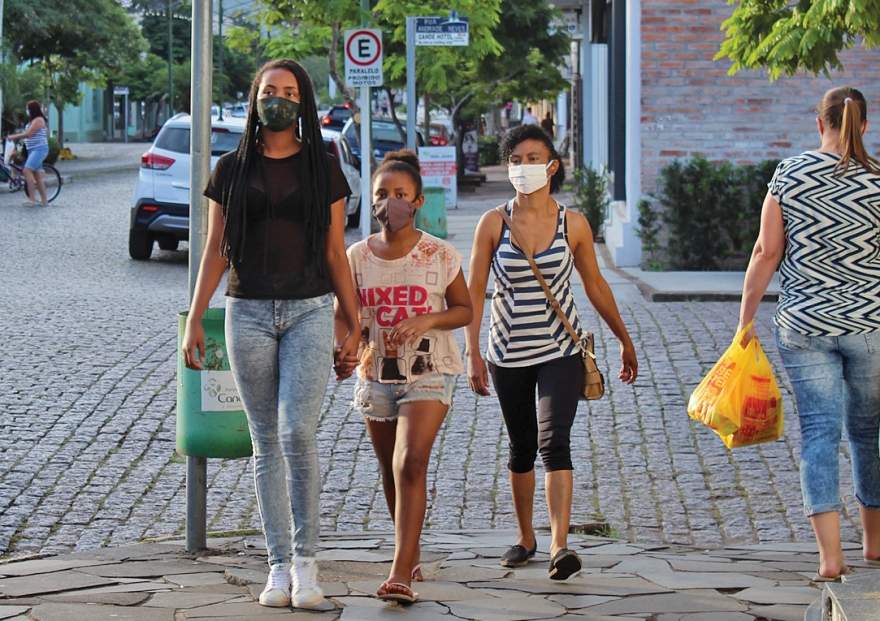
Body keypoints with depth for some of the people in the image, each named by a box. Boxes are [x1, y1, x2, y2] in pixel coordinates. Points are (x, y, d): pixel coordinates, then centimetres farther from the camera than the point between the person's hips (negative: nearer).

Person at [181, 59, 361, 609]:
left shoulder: (322, 168, 5)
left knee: (298, 431, -16)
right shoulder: (233, 169, 7)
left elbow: (336, 253, 7)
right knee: (267, 442, 4)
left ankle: (306, 558, -4)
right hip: (249, 314, 2)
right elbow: (215, 251, 9)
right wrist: (194, 319, 2)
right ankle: (280, 565, 9)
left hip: (310, 311, -2)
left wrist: (353, 324, 5)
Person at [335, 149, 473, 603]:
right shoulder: (358, 256, 1)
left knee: (410, 464, -19)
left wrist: (426, 321, -18)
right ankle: (412, 558, 34)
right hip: (375, 374, 4)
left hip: (428, 374, -4)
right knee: (391, 472, 14)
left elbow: (464, 310, 2)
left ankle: (401, 574, -24)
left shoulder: (439, 254, -5)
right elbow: (343, 315, 5)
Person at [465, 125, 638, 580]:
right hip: (508, 352, 2)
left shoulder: (573, 225, -3)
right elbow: (474, 290, -2)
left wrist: (624, 340, 16)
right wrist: (472, 353, -10)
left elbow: (595, 284, 9)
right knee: (521, 448, 14)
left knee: (553, 441, -17)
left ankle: (560, 546, -25)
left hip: (560, 350, -2)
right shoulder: (493, 223, -4)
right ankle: (526, 538, 32)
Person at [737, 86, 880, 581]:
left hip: (804, 324, 0)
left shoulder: (789, 174, -3)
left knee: (819, 430, 0)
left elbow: (766, 253, -3)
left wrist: (746, 318, 6)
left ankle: (830, 555, -9)